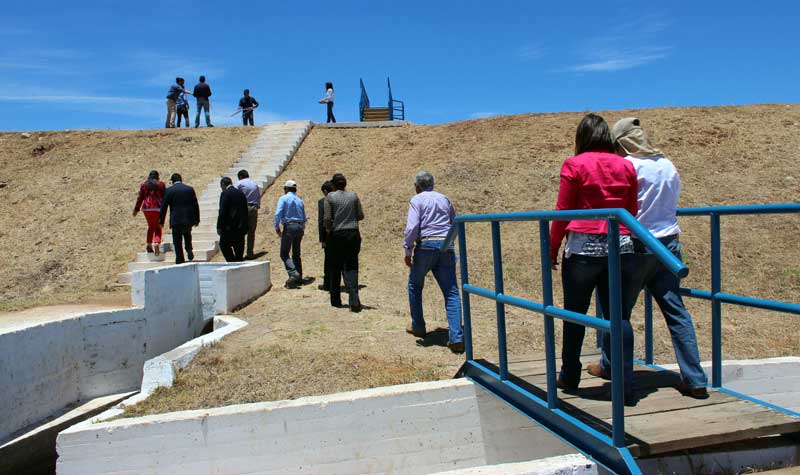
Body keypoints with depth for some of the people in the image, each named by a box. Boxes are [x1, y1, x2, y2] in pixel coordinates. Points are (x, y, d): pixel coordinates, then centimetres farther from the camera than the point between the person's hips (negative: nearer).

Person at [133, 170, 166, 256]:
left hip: (147, 208, 3)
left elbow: (140, 197, 8)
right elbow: (164, 197, 2)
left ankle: (149, 246, 18)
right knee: (157, 228, 4)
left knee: (150, 226, 19)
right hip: (158, 208, -3)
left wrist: (136, 209, 14)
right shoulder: (161, 184, 2)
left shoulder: (143, 184, 9)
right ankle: (157, 245, -17)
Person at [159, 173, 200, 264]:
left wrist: (161, 221, 6)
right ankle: (189, 250, 7)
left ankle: (180, 260, 6)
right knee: (187, 234, 27)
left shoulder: (169, 190, -2)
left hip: (176, 220, -2)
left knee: (177, 241, 6)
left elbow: (164, 206, -1)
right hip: (188, 219, 2)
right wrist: (197, 219, 13)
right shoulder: (190, 189, 4)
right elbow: (195, 205, 6)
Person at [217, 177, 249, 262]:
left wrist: (219, 227, -9)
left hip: (229, 227, -7)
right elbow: (245, 211, 14)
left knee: (224, 245, 4)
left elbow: (222, 211, -14)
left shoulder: (225, 194, -9)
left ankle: (232, 262, -4)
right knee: (239, 247, 10)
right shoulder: (241, 193, 12)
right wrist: (245, 228, 19)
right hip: (241, 226, 7)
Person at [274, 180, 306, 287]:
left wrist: (277, 227, -4)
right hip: (300, 227, 6)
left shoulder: (283, 199, -2)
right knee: (296, 253, 14)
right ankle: (299, 278, 14)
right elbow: (304, 218, 18)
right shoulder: (300, 201, 15)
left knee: (284, 253, -4)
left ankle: (293, 273, -24)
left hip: (289, 227, -6)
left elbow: (278, 214, -13)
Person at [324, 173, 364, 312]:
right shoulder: (353, 196, 5)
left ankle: (336, 300, 21)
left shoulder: (330, 197, -4)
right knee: (351, 267, 2)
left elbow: (327, 218, -9)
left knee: (335, 268, 12)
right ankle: (354, 301, -11)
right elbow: (361, 216, 6)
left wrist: (328, 229, 10)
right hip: (353, 234, 2)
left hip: (337, 235, -2)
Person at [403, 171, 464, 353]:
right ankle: (457, 338, -11)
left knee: (414, 286, 19)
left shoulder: (417, 200, 2)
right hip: (446, 247, 4)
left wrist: (407, 250, -5)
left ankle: (418, 327, 27)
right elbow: (455, 225, 22)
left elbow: (412, 226, -10)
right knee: (451, 292, -1)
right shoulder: (445, 199, 18)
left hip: (426, 245, -3)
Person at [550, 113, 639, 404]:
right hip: (621, 248, 4)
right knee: (619, 316, 7)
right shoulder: (626, 166, 9)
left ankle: (569, 377, 24)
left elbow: (561, 213, -3)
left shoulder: (574, 165, -3)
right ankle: (626, 387, 7)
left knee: (574, 315, 11)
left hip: (583, 247, -3)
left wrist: (552, 251, 5)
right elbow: (632, 212, 13)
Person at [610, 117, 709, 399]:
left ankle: (610, 366, 24)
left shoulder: (627, 165, -9)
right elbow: (673, 203, 18)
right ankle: (695, 381, 5)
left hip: (638, 246, -6)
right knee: (676, 310, 6)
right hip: (669, 243, 6)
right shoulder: (668, 165, 10)